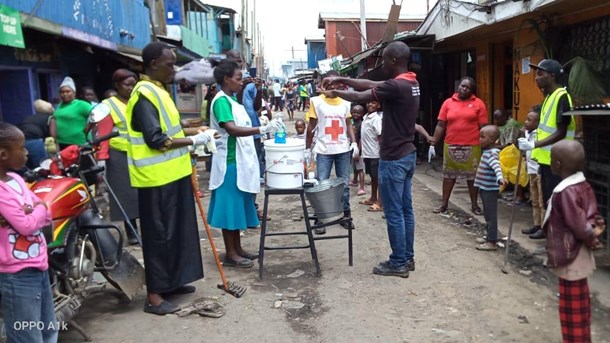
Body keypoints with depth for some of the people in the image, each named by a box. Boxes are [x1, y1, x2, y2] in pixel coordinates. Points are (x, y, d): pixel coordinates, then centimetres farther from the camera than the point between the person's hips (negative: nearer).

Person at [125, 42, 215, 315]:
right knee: (159, 234, -2)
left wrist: (193, 130, 10)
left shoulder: (159, 90, 14)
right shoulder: (145, 94, -17)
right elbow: (155, 140, -24)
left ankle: (171, 281, 30)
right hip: (157, 178, -10)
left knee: (176, 230, 17)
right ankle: (154, 295, 9)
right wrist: (193, 141, -19)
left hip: (172, 174, 10)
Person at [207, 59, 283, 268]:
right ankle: (230, 254, 7)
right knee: (230, 206, -2)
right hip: (230, 162, -9)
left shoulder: (232, 100, 15)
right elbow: (231, 129, -29)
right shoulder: (221, 100, -15)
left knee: (238, 205, 14)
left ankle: (237, 249, 24)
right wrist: (262, 129, -37)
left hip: (240, 161, 9)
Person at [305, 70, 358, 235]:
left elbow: (348, 125, 11)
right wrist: (308, 149, 1)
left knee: (344, 184, 10)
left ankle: (346, 215, 23)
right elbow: (311, 126, 2)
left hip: (343, 150, 3)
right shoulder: (316, 102, -2)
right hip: (323, 150, -3)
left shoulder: (345, 103, 6)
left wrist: (354, 143, -3)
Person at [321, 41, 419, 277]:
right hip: (407, 155, 10)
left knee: (394, 213, 0)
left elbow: (360, 97, -12)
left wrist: (335, 93, 6)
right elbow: (370, 85, 14)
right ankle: (407, 257, 24)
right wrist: (341, 79, 13)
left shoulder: (396, 86, -21)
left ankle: (398, 263, 10)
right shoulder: (411, 83, 9)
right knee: (405, 209, 14)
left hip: (393, 158, -10)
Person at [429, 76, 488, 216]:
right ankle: (444, 203, 19)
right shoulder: (448, 102, 4)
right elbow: (441, 125, 3)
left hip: (472, 147, -1)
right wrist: (434, 139, -6)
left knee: (472, 175, 7)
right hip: (451, 146, 2)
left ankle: (474, 205, 19)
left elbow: (483, 127, 0)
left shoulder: (478, 103, 0)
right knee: (448, 174, 9)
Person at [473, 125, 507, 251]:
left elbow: (496, 166, -40)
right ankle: (489, 236, 29)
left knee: (491, 215, -4)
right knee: (487, 214, 18)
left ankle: (492, 242, 1)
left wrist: (500, 177, -57)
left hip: (490, 190, -10)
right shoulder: (487, 151, 10)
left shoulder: (492, 153, -20)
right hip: (485, 188, 10)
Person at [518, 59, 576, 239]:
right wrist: (537, 150, 17)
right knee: (547, 196, 17)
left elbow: (561, 133, -22)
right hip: (546, 158, 9)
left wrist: (534, 145, -27)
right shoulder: (549, 96, 12)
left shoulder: (561, 97, -17)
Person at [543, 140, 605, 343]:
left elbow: (579, 226, -25)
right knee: (579, 306, 22)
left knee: (571, 309, 5)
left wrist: (590, 238, -7)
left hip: (571, 260, -9)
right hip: (579, 258, 10)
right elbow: (592, 214, 9)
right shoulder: (584, 186, 3)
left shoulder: (565, 192, -26)